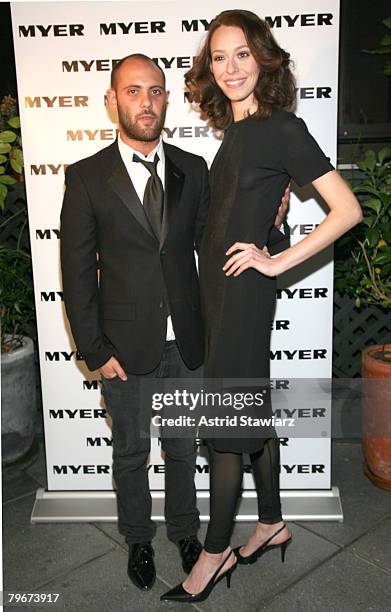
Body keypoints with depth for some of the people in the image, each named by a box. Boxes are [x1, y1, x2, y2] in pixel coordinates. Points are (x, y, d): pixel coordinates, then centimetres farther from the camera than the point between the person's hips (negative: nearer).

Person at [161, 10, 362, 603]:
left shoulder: (281, 127, -11)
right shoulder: (237, 131, 12)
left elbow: (348, 208, -15)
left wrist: (279, 260, -15)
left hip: (243, 289, -9)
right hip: (219, 287, 9)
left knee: (225, 421, 0)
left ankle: (216, 551, 18)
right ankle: (272, 523, 33)